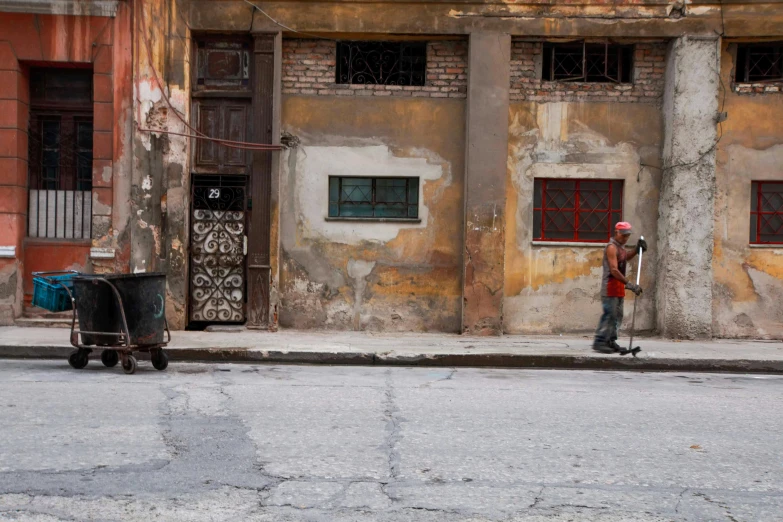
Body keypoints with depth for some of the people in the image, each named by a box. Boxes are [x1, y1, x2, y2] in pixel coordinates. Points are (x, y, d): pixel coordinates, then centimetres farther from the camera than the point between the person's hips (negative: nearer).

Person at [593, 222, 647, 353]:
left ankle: (610, 341, 16)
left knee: (618, 316, 10)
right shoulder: (612, 247, -16)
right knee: (609, 314, -13)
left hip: (619, 286, 10)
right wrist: (629, 284, -29)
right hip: (610, 286, -10)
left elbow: (626, 257, 35)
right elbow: (614, 270, -25)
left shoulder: (620, 246, 14)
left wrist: (637, 250, 16)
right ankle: (599, 342, -13)